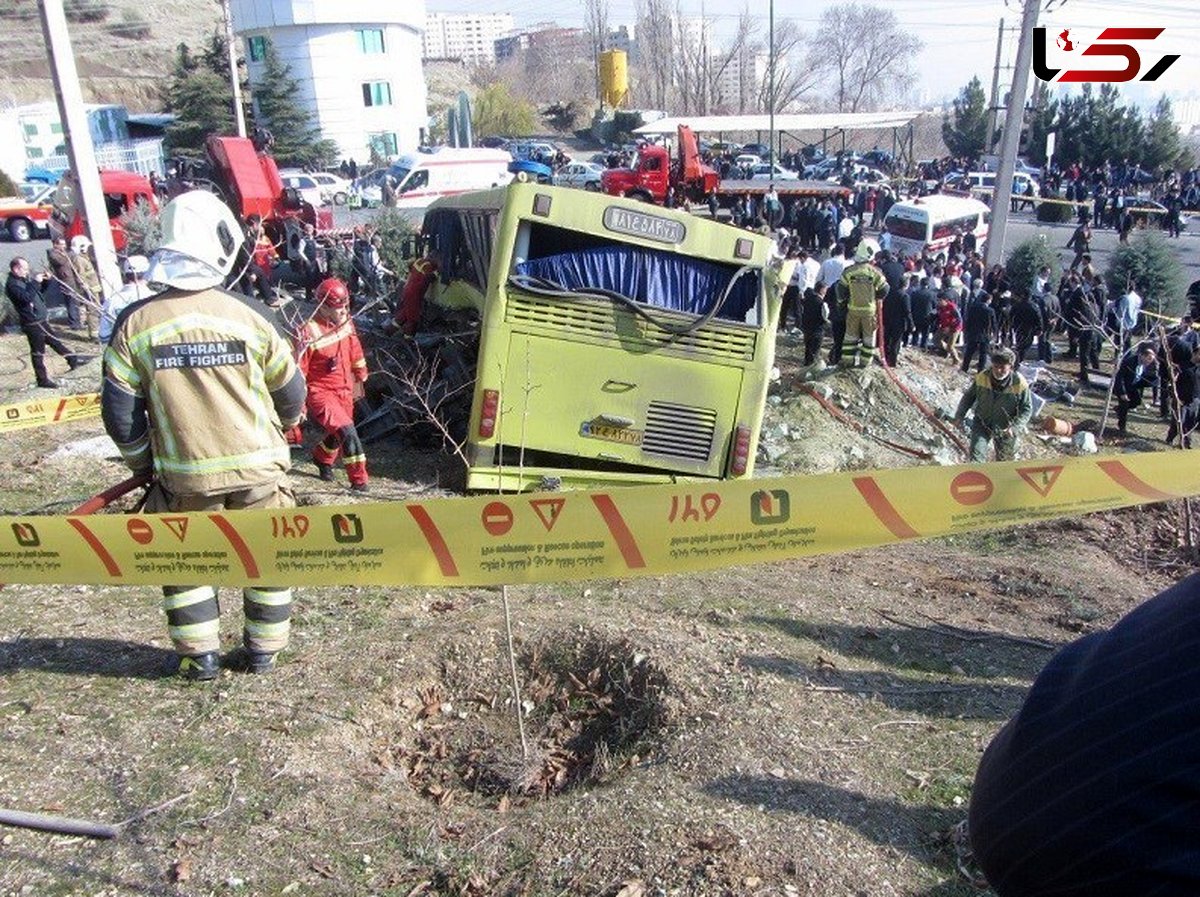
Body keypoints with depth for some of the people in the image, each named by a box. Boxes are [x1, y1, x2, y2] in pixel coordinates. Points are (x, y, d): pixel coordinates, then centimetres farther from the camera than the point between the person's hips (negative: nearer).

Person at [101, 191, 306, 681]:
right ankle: (263, 649, 27)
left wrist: (145, 464, 14)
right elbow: (291, 396, 1)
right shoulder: (247, 317, -10)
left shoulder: (135, 324, -8)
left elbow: (120, 416, -3)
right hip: (257, 467, 0)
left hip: (185, 476, 1)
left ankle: (200, 656, 26)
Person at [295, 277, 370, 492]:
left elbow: (355, 352, 17)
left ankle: (322, 458, 53)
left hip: (345, 390, 7)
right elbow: (298, 371, -17)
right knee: (347, 433, -20)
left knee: (338, 436, 21)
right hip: (320, 392, -7)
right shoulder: (309, 333, -22)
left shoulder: (346, 323, -1)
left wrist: (359, 378, 25)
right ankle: (359, 482, -10)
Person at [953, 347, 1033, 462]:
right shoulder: (982, 377, -15)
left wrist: (1015, 428, -26)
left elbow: (1027, 409, -12)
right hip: (982, 424, 0)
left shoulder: (1020, 384, -21)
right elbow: (968, 396, 1)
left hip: (1005, 430, 0)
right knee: (976, 457, -13)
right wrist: (959, 415, -8)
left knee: (1005, 460, 19)